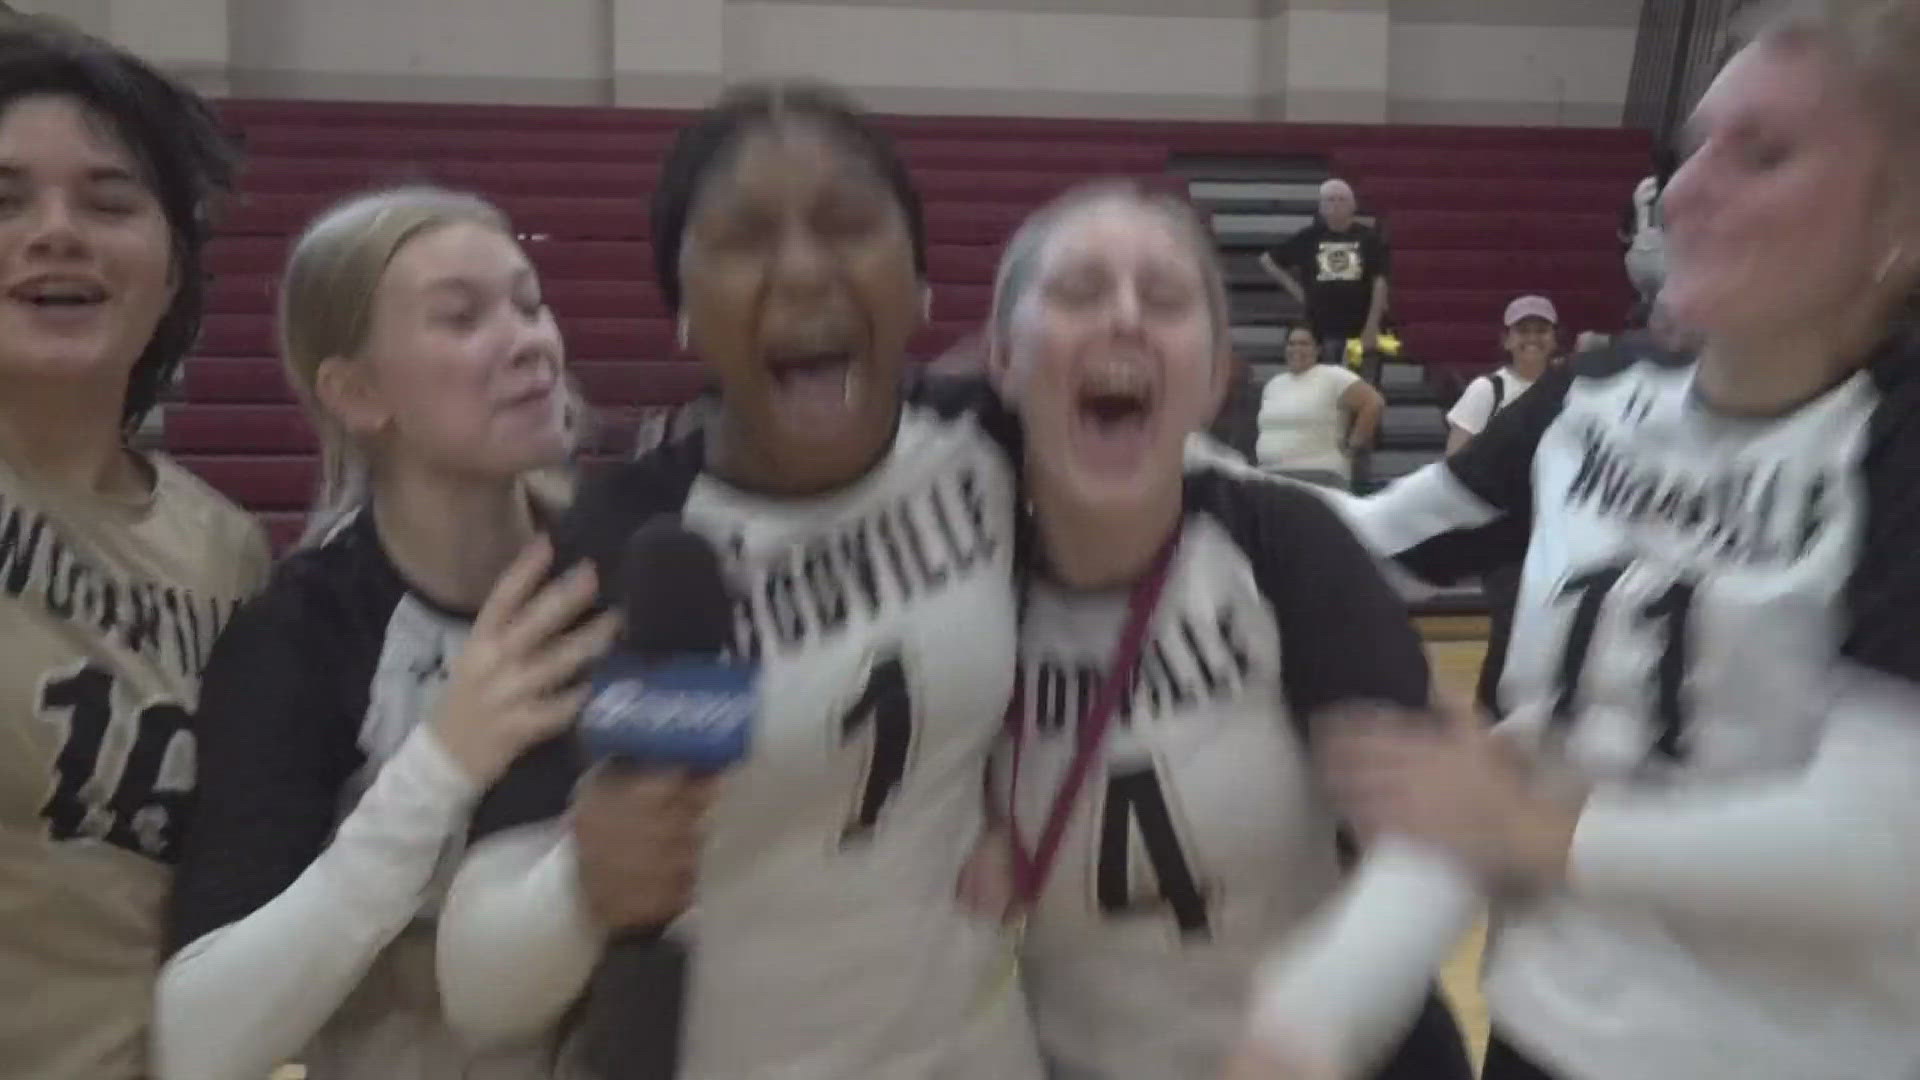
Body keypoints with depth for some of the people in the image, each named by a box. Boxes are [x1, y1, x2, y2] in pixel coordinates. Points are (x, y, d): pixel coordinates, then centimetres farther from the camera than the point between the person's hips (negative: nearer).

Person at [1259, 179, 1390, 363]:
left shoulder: (1368, 239, 1)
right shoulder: (1308, 238, 4)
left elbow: (1379, 283, -2)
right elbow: (1267, 260, 13)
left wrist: (1372, 327, -9)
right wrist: (1294, 288, 4)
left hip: (1359, 328, -1)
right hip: (1320, 330, 1)